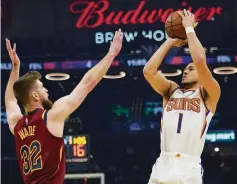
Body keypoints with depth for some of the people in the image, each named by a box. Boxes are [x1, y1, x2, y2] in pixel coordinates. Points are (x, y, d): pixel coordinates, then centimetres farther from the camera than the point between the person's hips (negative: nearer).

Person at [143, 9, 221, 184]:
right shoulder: (171, 90, 20)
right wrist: (170, 41, 10)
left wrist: (189, 29, 3)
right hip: (162, 168, 4)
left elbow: (200, 61, -10)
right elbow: (149, 71, 3)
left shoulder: (208, 95, 7)